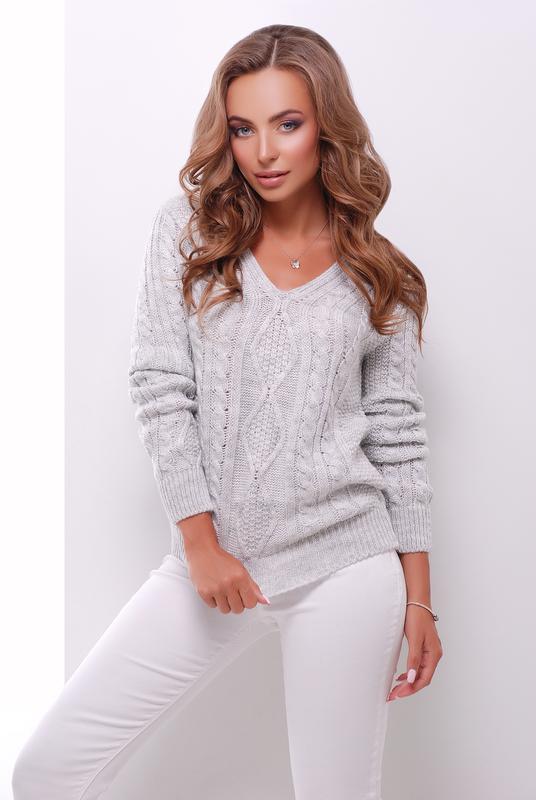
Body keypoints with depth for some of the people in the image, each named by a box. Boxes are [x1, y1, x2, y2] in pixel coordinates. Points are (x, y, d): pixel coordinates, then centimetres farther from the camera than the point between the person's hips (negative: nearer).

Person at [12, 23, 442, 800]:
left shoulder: (378, 275, 4)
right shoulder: (188, 227, 3)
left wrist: (420, 598, 4)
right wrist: (200, 541, -10)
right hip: (213, 561, 1)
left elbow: (398, 435, 5)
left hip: (347, 568, 0)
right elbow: (159, 386, -4)